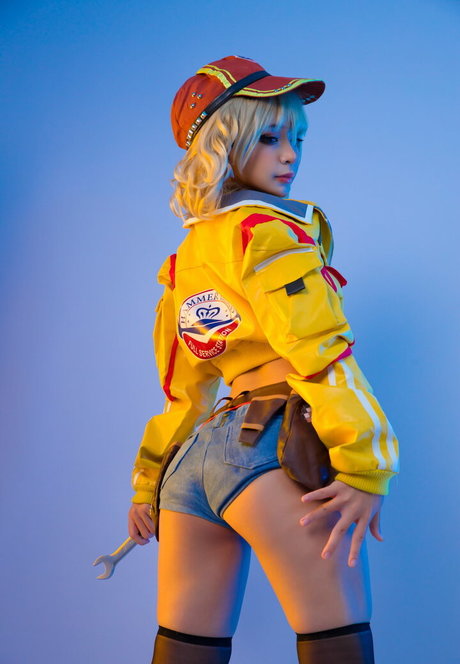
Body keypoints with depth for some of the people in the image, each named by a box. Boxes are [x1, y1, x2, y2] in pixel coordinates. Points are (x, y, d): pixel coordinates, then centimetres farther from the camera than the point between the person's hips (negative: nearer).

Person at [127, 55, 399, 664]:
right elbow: (319, 350, -14)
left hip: (195, 454, 8)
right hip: (272, 446, -8)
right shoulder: (268, 229, -3)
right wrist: (367, 467, -17)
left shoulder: (185, 259, 19)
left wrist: (149, 481, 24)